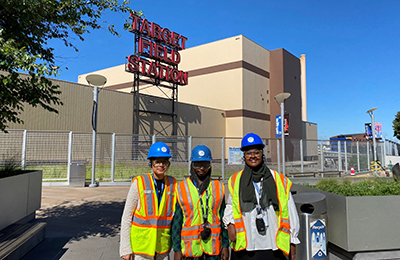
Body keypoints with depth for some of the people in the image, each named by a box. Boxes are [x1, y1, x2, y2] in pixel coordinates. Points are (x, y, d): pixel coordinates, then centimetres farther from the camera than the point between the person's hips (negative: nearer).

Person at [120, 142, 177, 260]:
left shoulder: (172, 184, 0)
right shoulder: (139, 183, -9)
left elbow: (175, 215, 8)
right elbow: (126, 217, -5)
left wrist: (172, 241, 9)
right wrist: (125, 249, -6)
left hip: (162, 246, 3)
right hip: (140, 245, -2)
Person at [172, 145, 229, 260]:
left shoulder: (218, 187, 6)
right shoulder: (182, 188, 1)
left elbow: (223, 219, 8)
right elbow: (176, 221, 1)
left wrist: (225, 245, 4)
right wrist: (177, 249, -1)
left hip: (214, 248, 1)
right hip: (190, 247, -1)